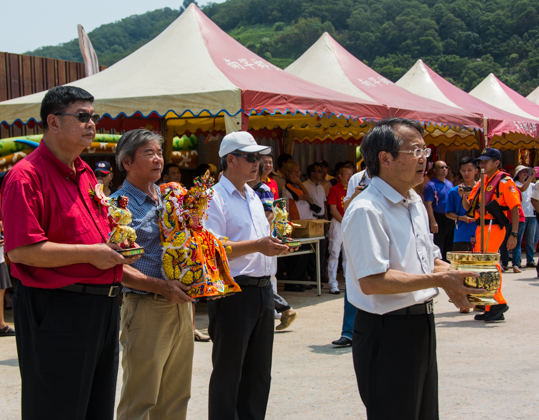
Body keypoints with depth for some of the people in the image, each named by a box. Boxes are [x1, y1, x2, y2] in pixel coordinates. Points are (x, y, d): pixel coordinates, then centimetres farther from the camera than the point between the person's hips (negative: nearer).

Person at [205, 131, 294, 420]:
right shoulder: (215, 198, -9)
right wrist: (257, 246, -26)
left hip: (263, 290, 8)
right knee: (228, 374, 2)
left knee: (259, 374, 14)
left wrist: (274, 246, 10)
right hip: (233, 293, -8)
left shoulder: (254, 198, 18)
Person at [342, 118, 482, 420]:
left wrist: (454, 279, -2)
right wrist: (439, 279, -23)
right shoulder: (368, 209, -19)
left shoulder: (416, 203, 12)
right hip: (388, 334, -9)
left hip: (422, 324, 9)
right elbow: (372, 281, -27)